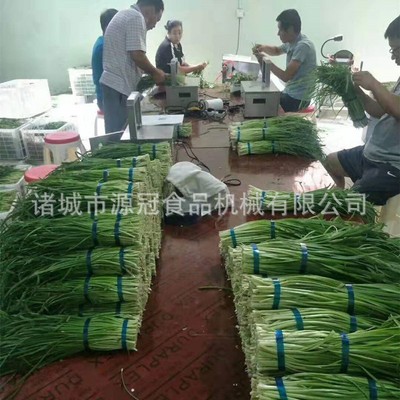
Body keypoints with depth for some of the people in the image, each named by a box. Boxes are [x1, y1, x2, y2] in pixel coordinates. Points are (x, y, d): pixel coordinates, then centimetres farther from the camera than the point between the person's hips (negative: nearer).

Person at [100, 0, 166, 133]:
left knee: (115, 133, 11)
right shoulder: (137, 17, -8)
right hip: (120, 86, -10)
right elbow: (137, 55, -17)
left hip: (113, 83, 10)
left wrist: (150, 72, 19)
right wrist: (155, 72, -2)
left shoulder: (125, 15, 24)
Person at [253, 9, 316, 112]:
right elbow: (277, 50, 27)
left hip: (298, 98, -8)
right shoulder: (292, 42, 6)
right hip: (290, 93, 8)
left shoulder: (303, 46, -22)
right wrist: (264, 48, 5)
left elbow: (286, 76, -26)